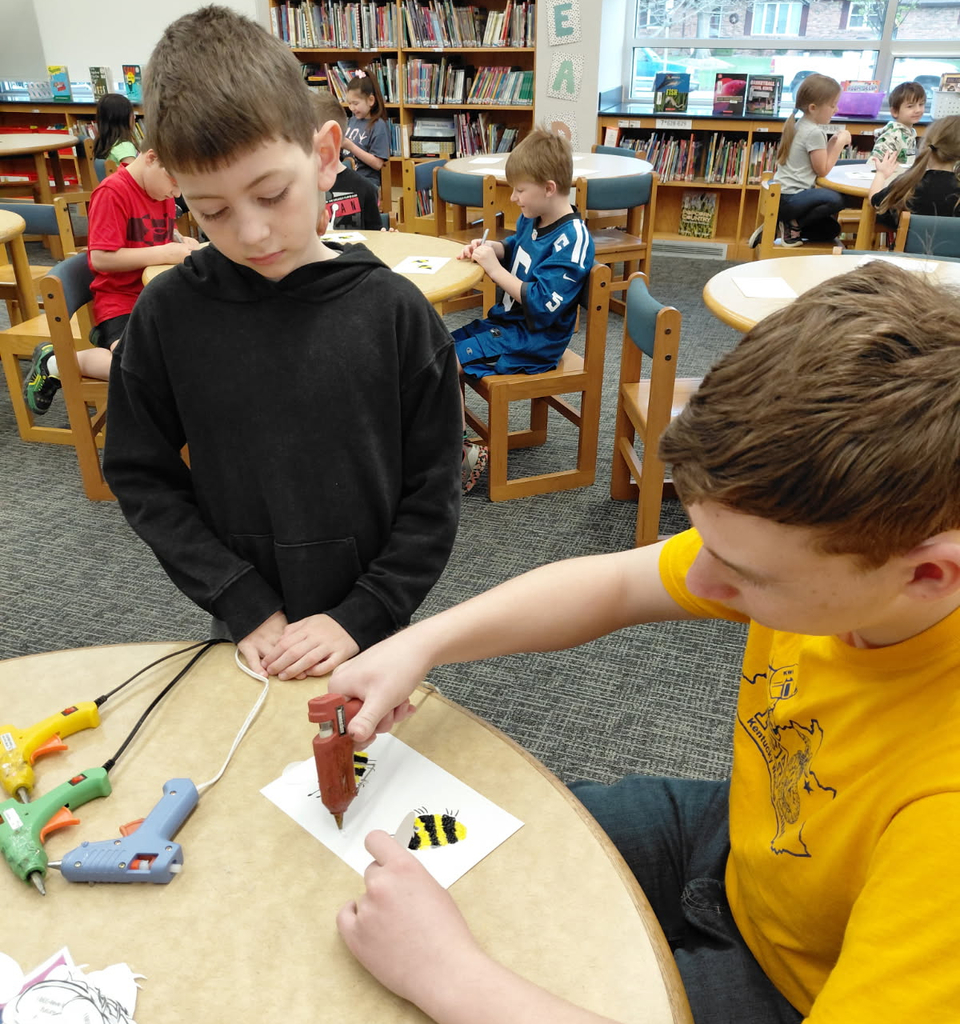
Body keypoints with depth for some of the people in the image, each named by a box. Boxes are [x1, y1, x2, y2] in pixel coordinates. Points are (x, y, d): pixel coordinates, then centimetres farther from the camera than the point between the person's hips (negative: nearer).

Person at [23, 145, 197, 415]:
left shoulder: (162, 189, 9)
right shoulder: (113, 192, -16)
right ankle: (56, 362, -4)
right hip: (120, 301, -9)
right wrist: (164, 253, -22)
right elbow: (100, 258, -21)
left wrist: (181, 242, 1)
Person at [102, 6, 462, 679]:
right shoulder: (170, 314, -11)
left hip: (368, 627, -1)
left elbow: (431, 493, -10)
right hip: (249, 633, 1)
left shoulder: (395, 312, -15)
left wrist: (360, 617, -15)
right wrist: (244, 604, -12)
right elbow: (141, 476, -4)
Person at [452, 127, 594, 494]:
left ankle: (464, 456, -8)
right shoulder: (533, 220, 3)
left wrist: (495, 269, -24)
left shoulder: (572, 241, -23)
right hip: (505, 322, 10)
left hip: (531, 343, -10)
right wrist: (488, 247, 3)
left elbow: (542, 305, -29)